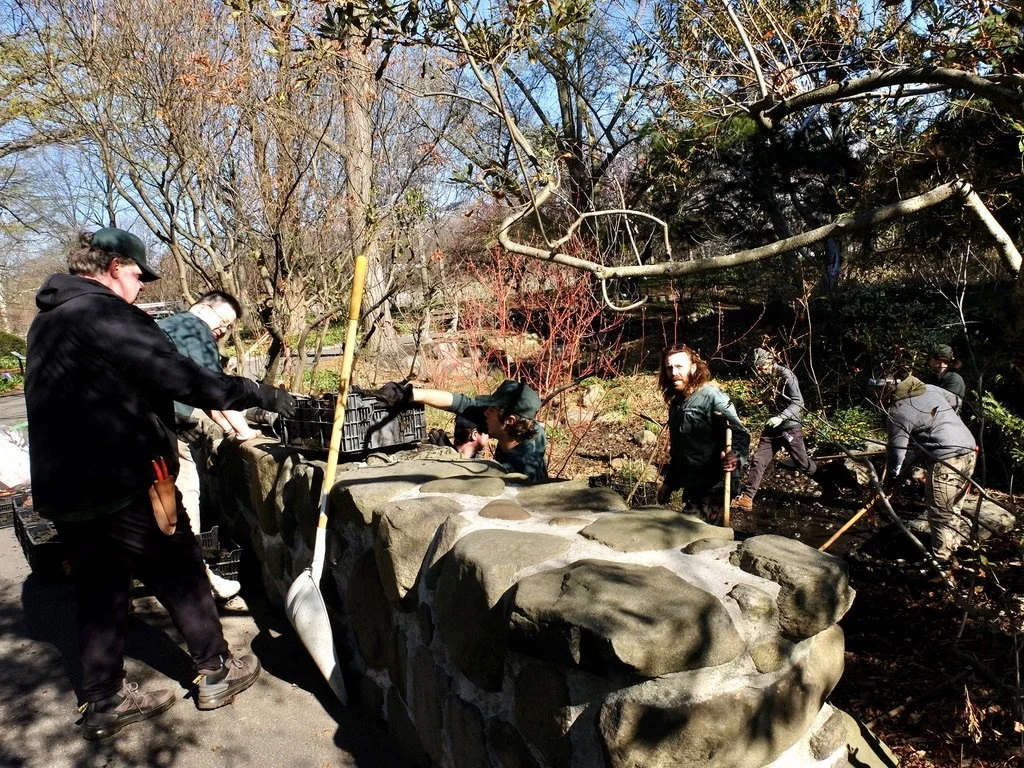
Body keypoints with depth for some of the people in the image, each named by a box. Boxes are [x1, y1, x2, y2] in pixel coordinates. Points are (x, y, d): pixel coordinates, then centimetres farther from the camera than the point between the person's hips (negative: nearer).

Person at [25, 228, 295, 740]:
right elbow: (182, 380, -22)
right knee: (181, 577, 7)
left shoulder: (49, 321, 14)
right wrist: (263, 395, -14)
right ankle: (215, 675, 21)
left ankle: (102, 703, 27)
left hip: (64, 489, 9)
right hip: (122, 487, -9)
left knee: (99, 592, 17)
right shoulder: (107, 316, -17)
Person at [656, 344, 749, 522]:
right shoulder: (676, 402, 13)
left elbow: (739, 432, -23)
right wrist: (669, 482, 21)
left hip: (713, 486, -8)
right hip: (693, 486, 8)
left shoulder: (711, 395, -13)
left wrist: (735, 455, -43)